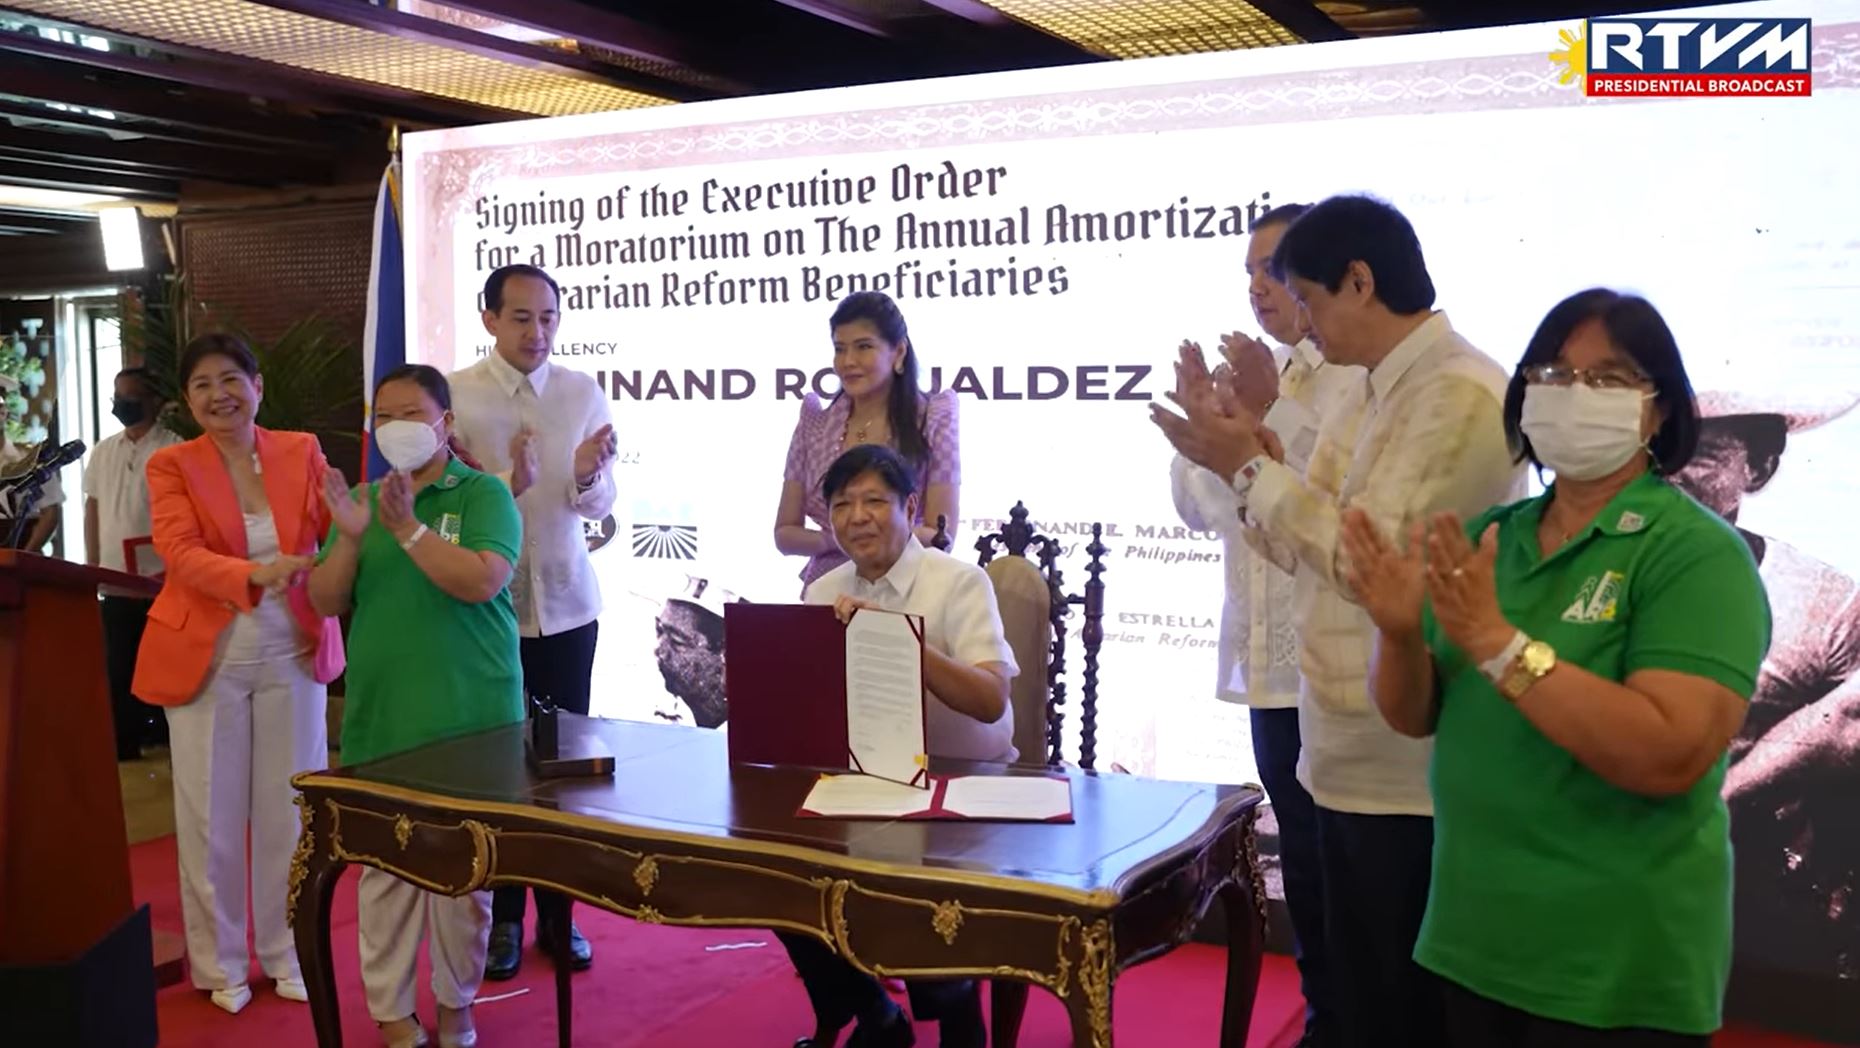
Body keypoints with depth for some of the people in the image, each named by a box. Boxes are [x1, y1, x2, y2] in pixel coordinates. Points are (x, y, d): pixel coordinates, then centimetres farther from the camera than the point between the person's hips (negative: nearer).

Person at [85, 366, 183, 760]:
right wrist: (92, 565, 11)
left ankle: (166, 740, 10)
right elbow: (93, 508, 16)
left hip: (161, 584, -6)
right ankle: (123, 744, 18)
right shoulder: (103, 451, 12)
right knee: (118, 666, 10)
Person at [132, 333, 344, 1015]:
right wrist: (256, 573, -35)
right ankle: (219, 962, 23)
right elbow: (180, 554, -17)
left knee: (290, 807, 9)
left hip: (290, 653, 2)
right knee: (213, 814, 7)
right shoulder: (171, 465, -3)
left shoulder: (302, 452, 3)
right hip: (207, 657, -1)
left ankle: (287, 953, 25)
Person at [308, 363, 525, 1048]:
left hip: (468, 718, -3)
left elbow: (482, 582, -16)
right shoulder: (363, 500, 12)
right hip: (379, 718, 3)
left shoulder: (483, 494, -2)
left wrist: (408, 529, -17)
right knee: (384, 864, 6)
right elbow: (325, 601, 6)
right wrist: (350, 538, -11)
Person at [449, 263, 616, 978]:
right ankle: (502, 916, 23)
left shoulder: (584, 394, 1)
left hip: (566, 604, 2)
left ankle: (558, 913, 25)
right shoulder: (455, 394, -6)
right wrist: (503, 486, -28)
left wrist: (585, 475, -24)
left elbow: (600, 505, -3)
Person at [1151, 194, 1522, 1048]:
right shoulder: (1364, 392, 12)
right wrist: (1241, 460, -2)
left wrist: (1251, 466, -16)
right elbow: (1318, 553, 11)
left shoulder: (1463, 393, -18)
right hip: (1349, 753, 9)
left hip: (1409, 767, -9)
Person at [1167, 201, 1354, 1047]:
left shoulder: (1367, 378, -9)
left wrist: (1273, 412, -21)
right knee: (1305, 860, 17)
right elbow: (1198, 507, 13)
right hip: (1271, 660, 7)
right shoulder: (1259, 376, 14)